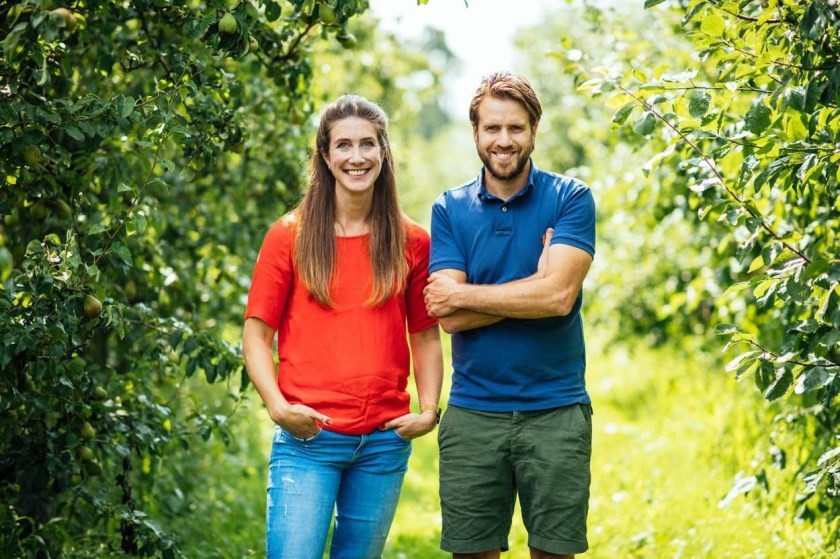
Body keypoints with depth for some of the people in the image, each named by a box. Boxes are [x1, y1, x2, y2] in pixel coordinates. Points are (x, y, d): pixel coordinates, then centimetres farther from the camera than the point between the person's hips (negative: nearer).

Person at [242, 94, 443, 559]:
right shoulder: (289, 237, 1)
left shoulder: (411, 242, 7)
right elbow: (257, 334, 1)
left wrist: (429, 409, -1)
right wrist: (277, 406, -13)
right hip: (307, 438, -2)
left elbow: (424, 335, 12)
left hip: (385, 443, 3)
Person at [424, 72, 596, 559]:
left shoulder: (570, 199, -1)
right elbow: (450, 317, -6)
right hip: (473, 413, 2)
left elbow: (559, 295, -15)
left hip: (555, 411, -2)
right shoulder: (450, 209, 5)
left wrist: (463, 294, -8)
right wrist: (534, 286, -12)